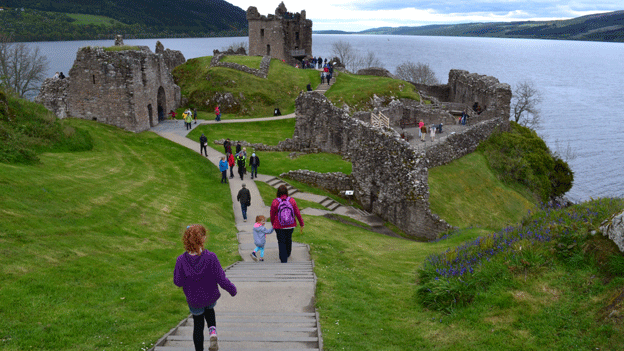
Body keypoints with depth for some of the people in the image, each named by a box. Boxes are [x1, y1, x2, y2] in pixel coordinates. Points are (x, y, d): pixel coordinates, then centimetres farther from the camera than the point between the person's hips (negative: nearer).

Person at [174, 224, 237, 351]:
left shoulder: (181, 260, -22)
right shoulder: (211, 257, -24)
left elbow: (178, 282, -12)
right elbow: (221, 279, -18)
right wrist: (232, 289, -1)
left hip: (194, 300, 0)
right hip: (211, 296, 0)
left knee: (198, 324, 22)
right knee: (209, 309, 33)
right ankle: (212, 331, 8)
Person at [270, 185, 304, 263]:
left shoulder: (275, 202, -18)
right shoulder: (292, 201, -14)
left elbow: (272, 215, -5)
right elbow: (297, 213, -9)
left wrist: (272, 223, 14)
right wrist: (302, 224, 2)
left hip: (279, 226, -3)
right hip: (290, 225, 3)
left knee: (281, 242, 12)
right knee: (288, 239, 27)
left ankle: (283, 259, 11)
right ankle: (287, 254, 49)